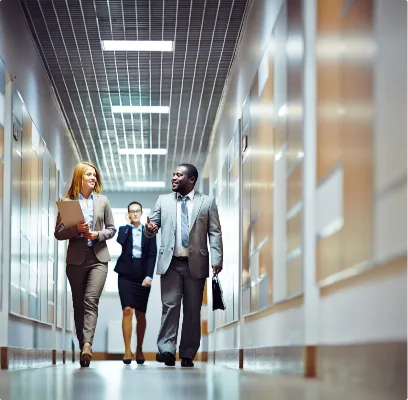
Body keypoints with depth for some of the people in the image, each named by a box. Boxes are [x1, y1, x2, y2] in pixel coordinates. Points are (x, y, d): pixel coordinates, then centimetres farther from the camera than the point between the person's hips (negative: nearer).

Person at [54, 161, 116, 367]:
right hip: (76, 259, 0)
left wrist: (98, 234, -8)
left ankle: (87, 345, -28)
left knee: (91, 301, -16)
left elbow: (112, 229, 11)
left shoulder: (102, 200, 9)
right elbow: (58, 233, 1)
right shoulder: (67, 202, 3)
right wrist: (76, 229, -16)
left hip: (98, 258, 0)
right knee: (78, 304, 5)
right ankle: (82, 346, 12)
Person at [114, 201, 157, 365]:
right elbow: (118, 244, -13)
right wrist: (128, 226, -9)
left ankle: (139, 350, 16)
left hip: (142, 277, 1)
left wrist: (149, 276, -10)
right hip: (126, 276, -1)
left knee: (140, 314, 4)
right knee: (127, 310, -13)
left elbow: (152, 255, 1)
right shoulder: (123, 230, 8)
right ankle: (127, 350, -12)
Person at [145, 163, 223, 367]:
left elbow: (215, 233, 1)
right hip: (170, 263, 1)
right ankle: (166, 350, -7)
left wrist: (216, 259, -9)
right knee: (170, 306, -6)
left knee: (193, 310, 3)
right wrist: (149, 229, -14)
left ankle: (188, 354, 10)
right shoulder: (163, 200, 11)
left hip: (196, 264, -1)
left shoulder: (207, 202, 5)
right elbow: (152, 229, 11)